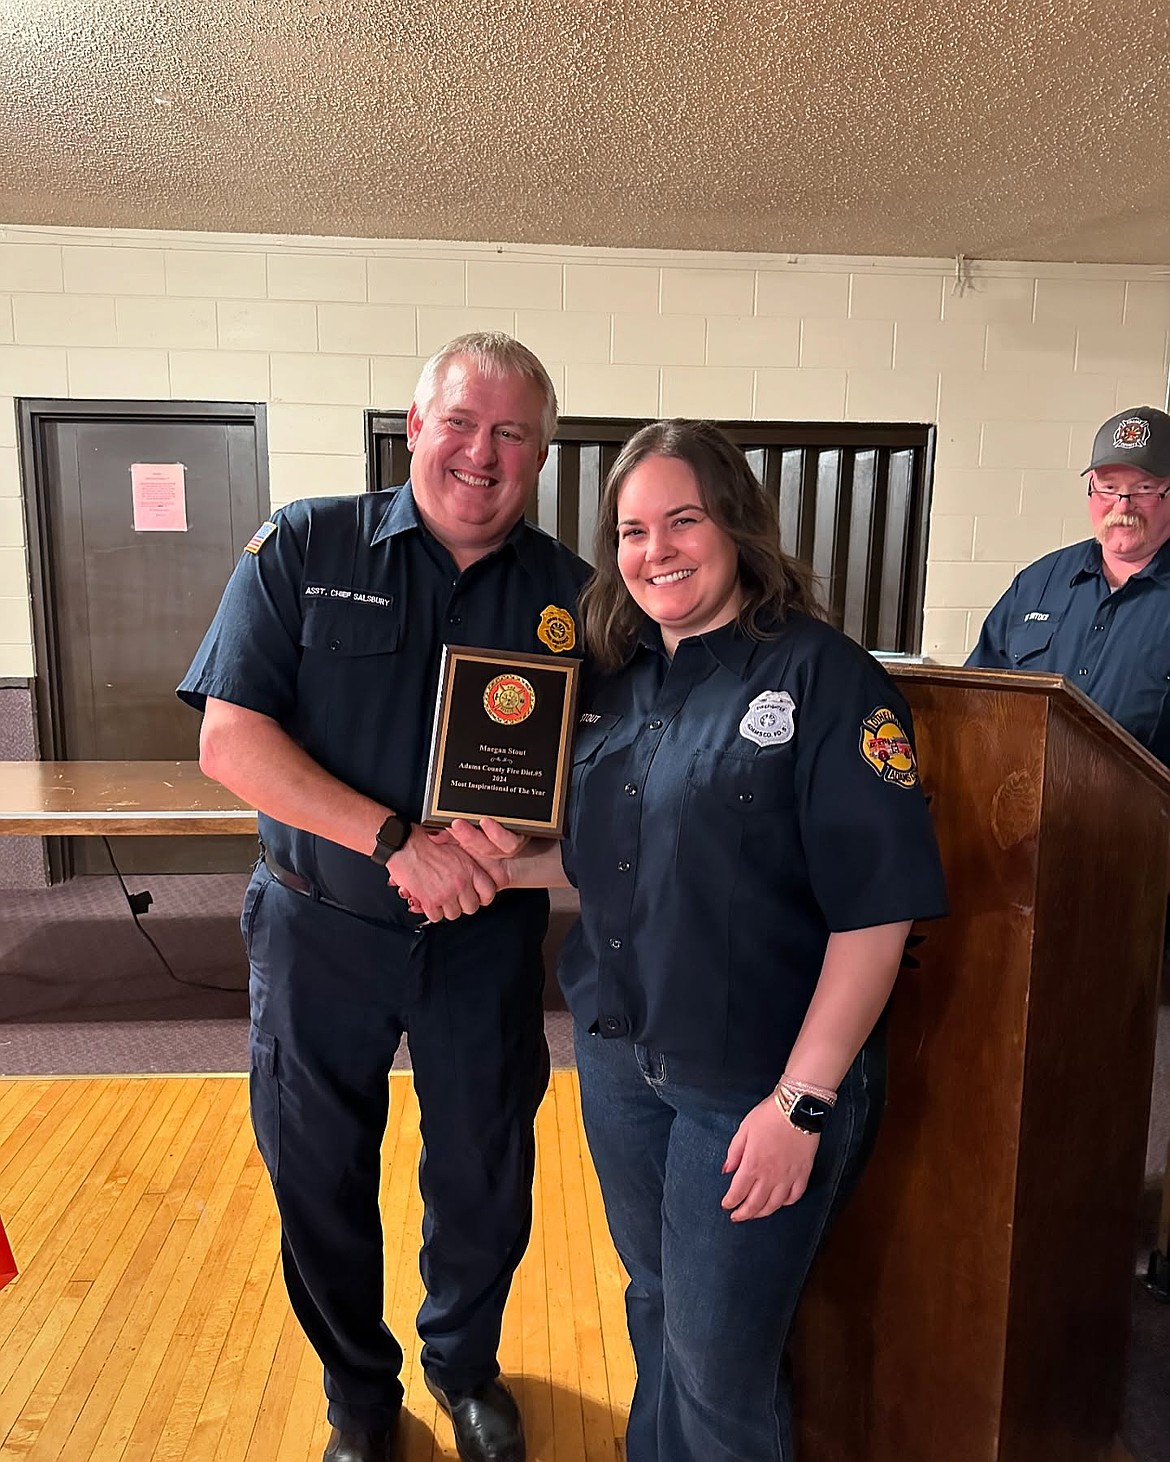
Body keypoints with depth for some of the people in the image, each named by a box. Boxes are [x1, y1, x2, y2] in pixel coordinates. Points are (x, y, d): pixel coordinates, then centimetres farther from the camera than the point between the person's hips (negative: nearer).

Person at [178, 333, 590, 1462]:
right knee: (318, 1179, 16)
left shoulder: (568, 593, -3)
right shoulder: (303, 549, -8)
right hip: (319, 927, 0)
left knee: (483, 1179, 17)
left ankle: (464, 1359, 49)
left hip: (488, 937, 1)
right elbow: (230, 742, -14)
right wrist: (400, 841, -23)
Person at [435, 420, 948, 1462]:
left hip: (753, 1083, -6)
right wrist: (517, 865, -4)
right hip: (617, 1054, 6)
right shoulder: (619, 682, 5)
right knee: (655, 1309, 25)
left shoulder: (823, 678, -16)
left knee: (720, 1361, 10)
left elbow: (877, 909, -18)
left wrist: (802, 1102, -19)